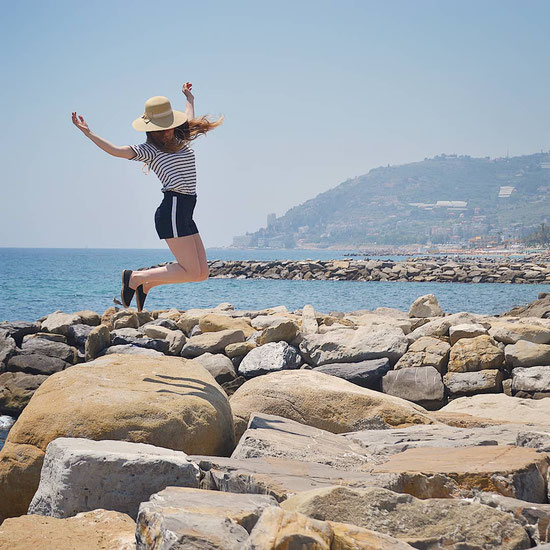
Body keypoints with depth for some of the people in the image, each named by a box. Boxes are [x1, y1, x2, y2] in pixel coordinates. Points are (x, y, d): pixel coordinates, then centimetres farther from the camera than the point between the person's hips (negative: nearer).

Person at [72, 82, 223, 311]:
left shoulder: (180, 140, 18)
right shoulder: (148, 150, -2)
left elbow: (189, 120, 40)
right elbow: (116, 150, -13)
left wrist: (189, 97, 53)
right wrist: (88, 132, -20)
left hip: (185, 215, 8)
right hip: (172, 211, -8)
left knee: (202, 273, 6)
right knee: (190, 272, -10)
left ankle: (146, 283, 17)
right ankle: (134, 277, 3)